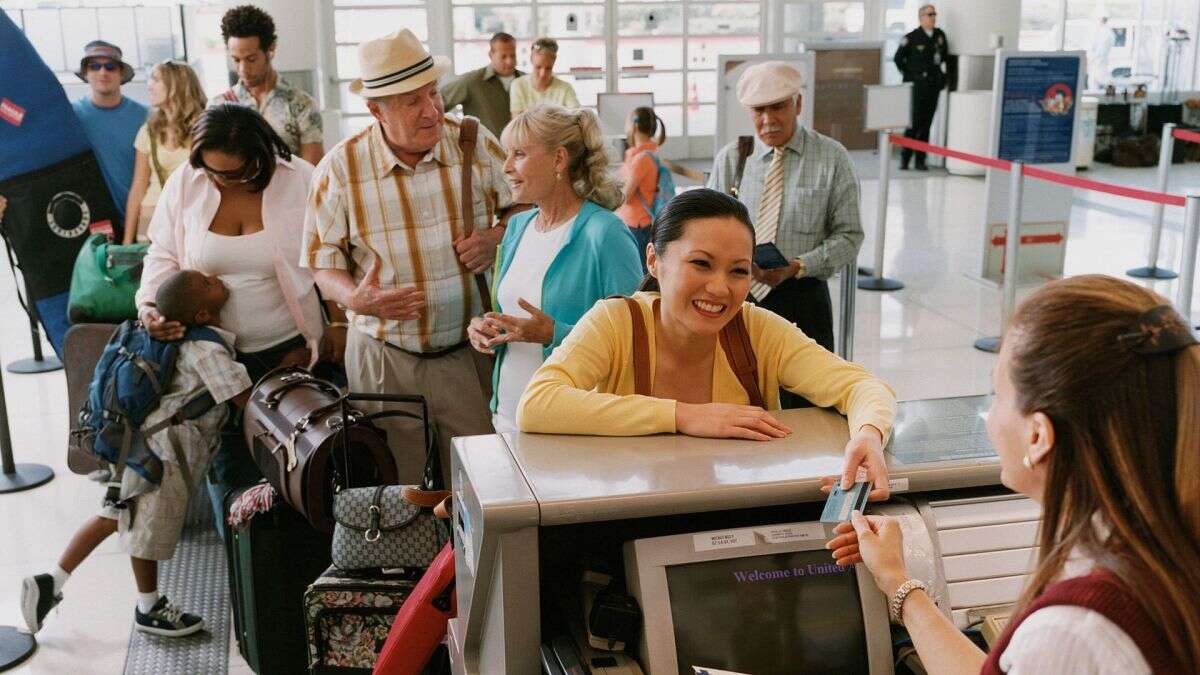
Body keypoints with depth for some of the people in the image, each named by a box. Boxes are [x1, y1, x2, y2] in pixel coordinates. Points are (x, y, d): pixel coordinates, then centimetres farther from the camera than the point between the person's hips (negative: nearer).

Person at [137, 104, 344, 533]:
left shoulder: (299, 181, -10)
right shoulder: (184, 184, -3)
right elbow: (164, 256, 6)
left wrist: (339, 324, -2)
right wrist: (149, 306, -11)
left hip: (291, 348, -2)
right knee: (226, 453, 8)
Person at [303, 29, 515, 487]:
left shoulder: (477, 145, -4)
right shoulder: (339, 169, -6)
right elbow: (322, 262, 0)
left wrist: (497, 238, -13)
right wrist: (354, 297, -21)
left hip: (470, 351, 1)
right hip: (384, 359, 0)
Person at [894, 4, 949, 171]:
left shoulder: (940, 35, 8)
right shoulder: (911, 38, -6)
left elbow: (944, 56, 23)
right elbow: (898, 59, 2)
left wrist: (941, 75, 17)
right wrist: (908, 75, 3)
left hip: (933, 86, 5)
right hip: (916, 86, -5)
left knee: (926, 123, 5)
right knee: (914, 122, -8)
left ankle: (920, 160, 10)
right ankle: (904, 158, 1)